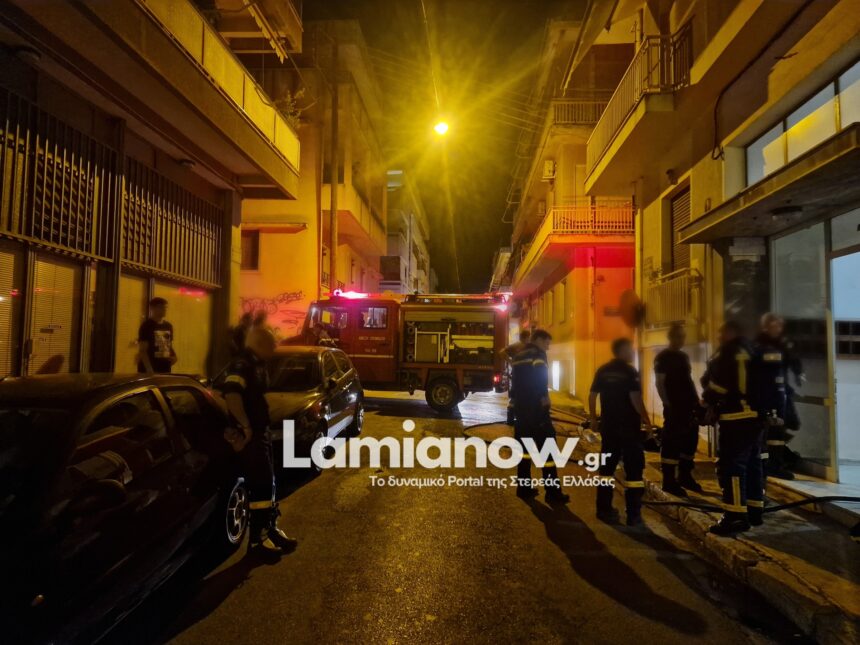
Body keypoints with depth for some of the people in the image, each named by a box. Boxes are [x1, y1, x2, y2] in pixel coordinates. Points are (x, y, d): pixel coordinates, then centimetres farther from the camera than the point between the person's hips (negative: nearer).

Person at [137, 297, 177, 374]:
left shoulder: (168, 326, 13)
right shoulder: (146, 326, -7)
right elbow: (142, 351, -12)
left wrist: (174, 356, 0)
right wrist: (149, 370, -21)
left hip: (165, 370, 7)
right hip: (149, 371, -7)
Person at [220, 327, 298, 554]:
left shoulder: (256, 365, 13)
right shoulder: (241, 365, -18)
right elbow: (231, 394, -34)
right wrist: (245, 426, -30)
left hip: (259, 433, 10)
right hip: (248, 435, -10)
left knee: (267, 482, 17)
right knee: (261, 484, -5)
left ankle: (268, 528, 28)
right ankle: (259, 535, 6)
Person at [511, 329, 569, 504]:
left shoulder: (519, 356, 17)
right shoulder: (538, 354, -8)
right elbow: (540, 377, -22)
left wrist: (520, 401, 18)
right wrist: (544, 396, -13)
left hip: (521, 408, 8)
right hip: (536, 409, -8)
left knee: (524, 446, 13)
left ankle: (524, 488, 16)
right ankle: (553, 493, -1)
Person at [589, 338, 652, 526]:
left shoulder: (602, 371, 6)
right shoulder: (630, 371, -10)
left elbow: (592, 396, 8)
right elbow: (635, 399, -19)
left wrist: (593, 419, 16)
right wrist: (647, 420, -10)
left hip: (608, 426, 5)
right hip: (629, 426, -5)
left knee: (606, 467, 13)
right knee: (634, 470, 3)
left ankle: (604, 510, 18)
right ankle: (633, 514, 5)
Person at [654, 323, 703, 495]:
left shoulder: (684, 357, 16)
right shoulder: (663, 358, -7)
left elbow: (688, 381, 21)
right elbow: (660, 383, -12)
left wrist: (696, 400, 13)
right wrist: (668, 404, -17)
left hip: (689, 406, 8)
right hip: (674, 407, -8)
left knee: (690, 441, 12)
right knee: (671, 443, -6)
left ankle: (685, 476, 24)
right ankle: (669, 481, -1)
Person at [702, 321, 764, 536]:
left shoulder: (727, 354, -8)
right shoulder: (753, 353, 19)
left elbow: (715, 384, -10)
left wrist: (708, 404, 6)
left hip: (736, 418, -9)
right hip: (757, 416, 10)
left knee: (731, 466, -9)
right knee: (752, 463, 17)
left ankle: (736, 516, -11)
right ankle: (755, 510, 24)